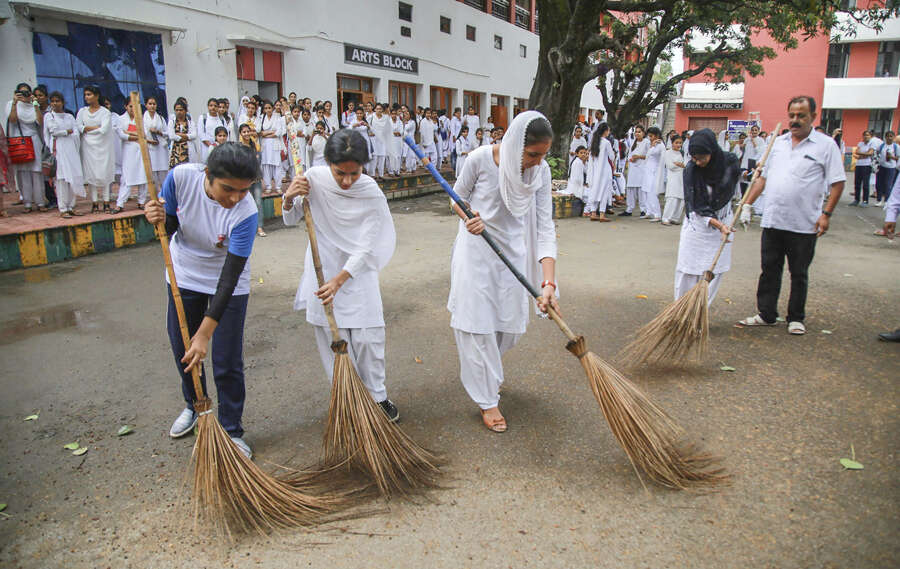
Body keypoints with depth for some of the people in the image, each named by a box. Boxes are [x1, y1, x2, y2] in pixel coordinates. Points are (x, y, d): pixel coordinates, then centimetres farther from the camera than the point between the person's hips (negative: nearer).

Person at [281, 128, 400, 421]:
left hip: (357, 271, -1)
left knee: (367, 338, 1)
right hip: (322, 270, 1)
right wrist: (289, 199, -18)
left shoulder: (372, 194, -17)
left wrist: (339, 279, -26)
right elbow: (291, 220, 3)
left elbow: (365, 247, -16)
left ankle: (377, 396, 23)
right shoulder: (314, 178, -12)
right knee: (333, 342, 6)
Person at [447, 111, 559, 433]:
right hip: (476, 249, -3)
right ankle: (487, 400, 17)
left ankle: (488, 371, 44)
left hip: (513, 252, 3)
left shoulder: (541, 171, -12)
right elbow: (458, 197, -1)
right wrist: (469, 218, -25)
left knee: (511, 327, 12)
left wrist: (549, 282, -24)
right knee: (478, 324, 1)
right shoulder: (480, 158, -19)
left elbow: (545, 227, -15)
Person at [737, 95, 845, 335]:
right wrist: (747, 204, 8)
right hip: (772, 221, 4)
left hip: (804, 225, -4)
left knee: (799, 274, 8)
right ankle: (766, 315, 20)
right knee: (769, 270, 9)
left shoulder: (826, 145, -2)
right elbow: (763, 177, 15)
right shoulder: (777, 143, 11)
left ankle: (796, 319, 20)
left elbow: (838, 182, -4)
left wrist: (826, 214, -12)